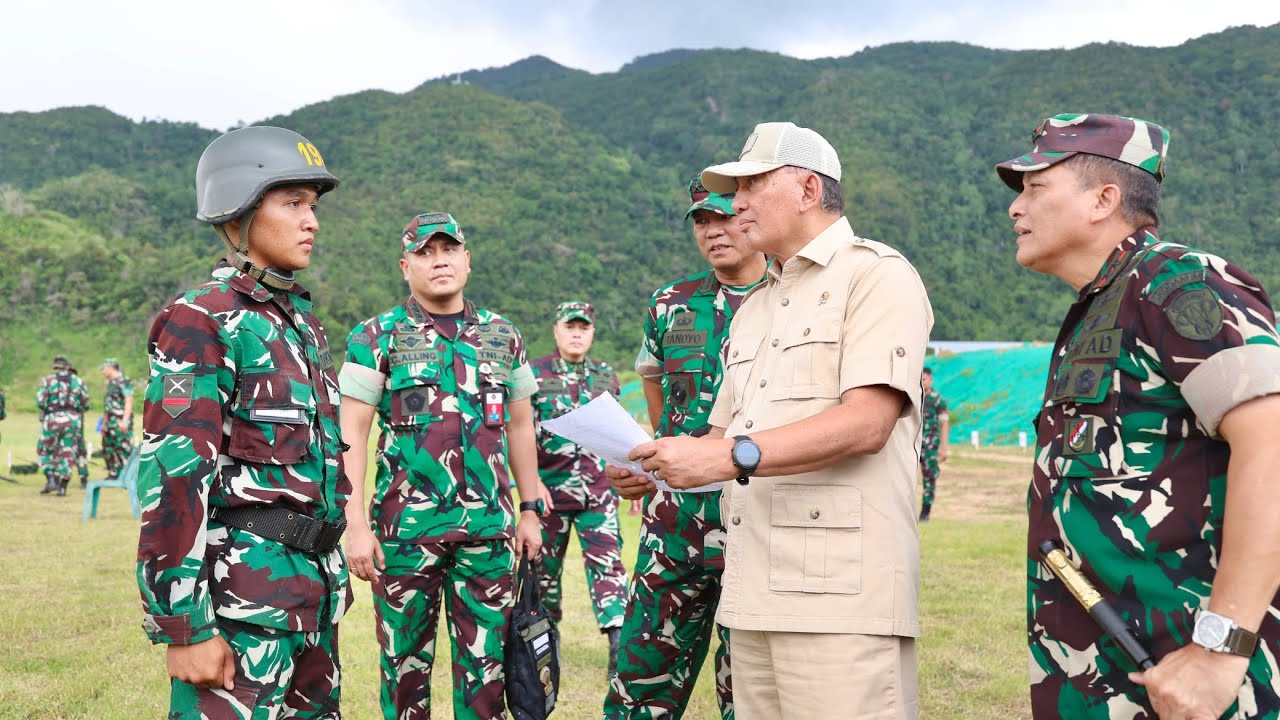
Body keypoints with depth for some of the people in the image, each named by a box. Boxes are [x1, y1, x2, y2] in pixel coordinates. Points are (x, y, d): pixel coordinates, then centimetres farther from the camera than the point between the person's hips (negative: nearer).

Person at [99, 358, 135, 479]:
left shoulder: (124, 382, -11)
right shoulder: (111, 383, 18)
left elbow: (129, 402, -19)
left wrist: (125, 421, -27)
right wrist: (104, 423, 24)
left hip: (121, 423, -10)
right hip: (111, 422, 10)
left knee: (123, 449, -9)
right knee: (108, 449, 13)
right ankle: (113, 475, 22)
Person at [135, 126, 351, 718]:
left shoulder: (303, 322, 13)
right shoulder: (200, 322, -10)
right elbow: (174, 479, -17)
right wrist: (185, 626, -19)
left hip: (316, 589, 8)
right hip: (244, 595, -8)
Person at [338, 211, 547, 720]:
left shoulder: (503, 336, 10)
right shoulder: (377, 337, 0)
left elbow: (520, 426, 15)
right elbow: (352, 433, -5)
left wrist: (530, 509, 13)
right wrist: (356, 524, -12)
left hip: (489, 528, 3)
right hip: (406, 526, -2)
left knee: (485, 664, 7)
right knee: (406, 660, 9)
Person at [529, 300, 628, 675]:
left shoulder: (606, 376, 10)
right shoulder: (534, 374, 0)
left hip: (599, 490, 2)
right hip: (550, 489, -1)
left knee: (607, 563, -8)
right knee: (545, 566, 10)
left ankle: (619, 644, -10)